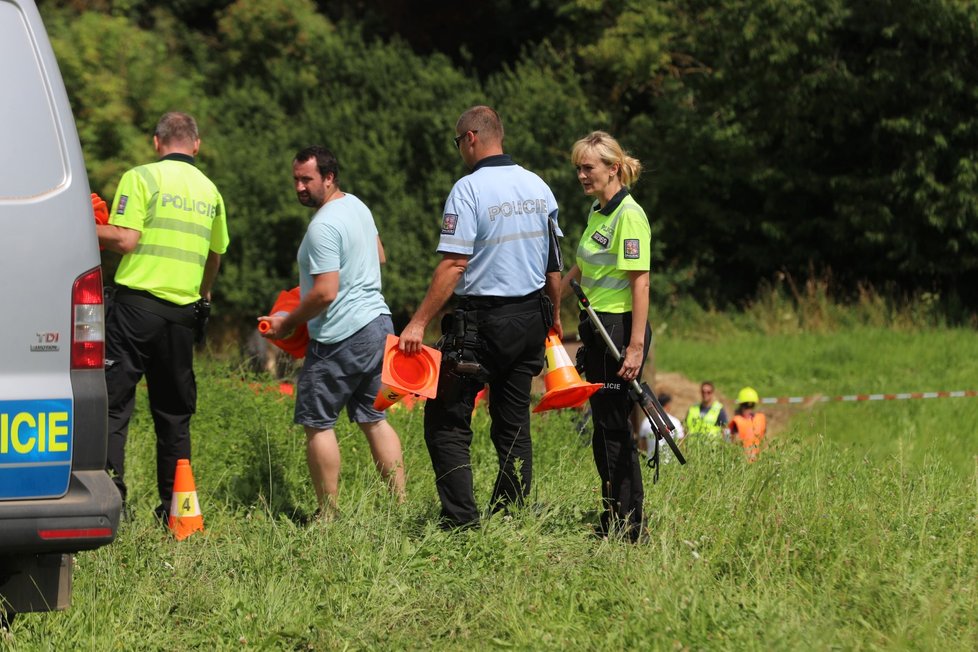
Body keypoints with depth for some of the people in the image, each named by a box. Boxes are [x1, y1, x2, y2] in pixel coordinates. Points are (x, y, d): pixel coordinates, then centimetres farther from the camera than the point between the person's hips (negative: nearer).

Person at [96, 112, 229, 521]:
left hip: (138, 303, -5)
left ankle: (108, 483, -17)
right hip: (184, 310, 5)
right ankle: (174, 505, 12)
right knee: (174, 410, 11)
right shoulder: (210, 191, 14)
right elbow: (215, 255, 24)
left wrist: (87, 228, 5)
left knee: (113, 399, -4)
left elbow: (124, 240, -12)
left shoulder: (141, 178, -4)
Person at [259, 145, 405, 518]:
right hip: (377, 322, 10)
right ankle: (400, 504, 12)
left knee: (317, 423, -1)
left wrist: (288, 322, -9)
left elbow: (325, 293, -22)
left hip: (341, 337, -10)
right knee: (373, 418, 14)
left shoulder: (323, 226, -18)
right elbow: (379, 255, 28)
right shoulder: (357, 205, 12)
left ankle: (329, 513, 0)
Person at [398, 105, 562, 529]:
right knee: (513, 424, 12)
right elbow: (553, 260, 14)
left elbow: (453, 264, -18)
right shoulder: (538, 187, 8)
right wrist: (553, 316, 27)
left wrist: (419, 322, -17)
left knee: (446, 422, -2)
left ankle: (461, 519, -10)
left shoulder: (469, 189, -13)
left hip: (481, 323, -7)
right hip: (531, 317, 7)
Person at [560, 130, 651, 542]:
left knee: (614, 428, -7)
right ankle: (612, 521, 17)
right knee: (603, 427, 11)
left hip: (621, 329, -9)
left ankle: (628, 527, -1)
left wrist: (636, 346, -24)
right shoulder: (596, 212, 14)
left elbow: (640, 282, -20)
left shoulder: (629, 214, -14)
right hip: (597, 328, 9)